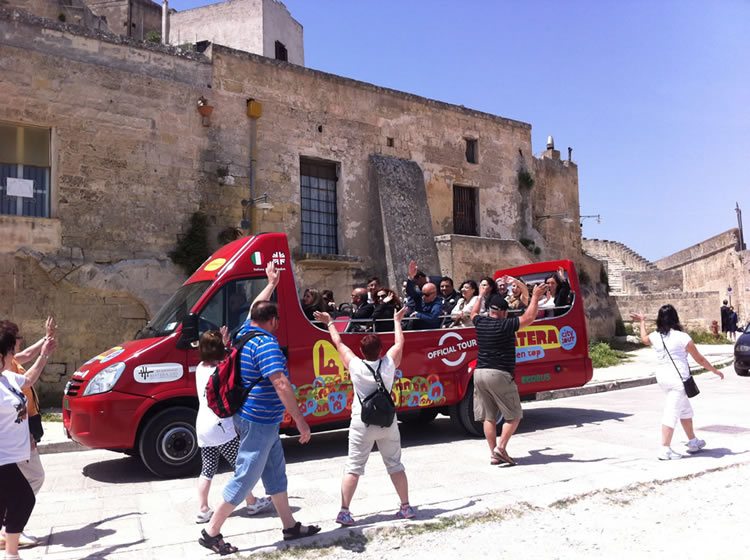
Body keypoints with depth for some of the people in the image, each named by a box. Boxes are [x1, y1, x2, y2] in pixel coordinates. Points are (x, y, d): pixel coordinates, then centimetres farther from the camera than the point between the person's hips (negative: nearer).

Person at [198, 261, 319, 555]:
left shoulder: (246, 331, 6)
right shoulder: (266, 343, -21)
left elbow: (255, 308, 28)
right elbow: (281, 384, -29)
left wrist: (272, 283, 37)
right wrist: (300, 420, -27)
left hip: (256, 418, 10)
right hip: (259, 420, -10)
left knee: (276, 472, 16)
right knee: (245, 478, 1)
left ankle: (290, 526, 26)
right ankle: (211, 533, 12)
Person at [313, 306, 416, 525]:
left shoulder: (356, 366, -9)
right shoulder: (389, 364, -6)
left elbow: (339, 344, 4)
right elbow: (399, 343, 11)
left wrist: (330, 323, 19)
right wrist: (397, 320, 25)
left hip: (362, 423, -2)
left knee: (353, 468, 3)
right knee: (395, 466, 14)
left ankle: (344, 512, 3)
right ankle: (406, 507, 21)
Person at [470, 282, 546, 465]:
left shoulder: (480, 323, 7)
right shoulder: (505, 326, -10)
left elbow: (474, 313, 30)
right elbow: (529, 318, -8)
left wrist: (482, 295, 43)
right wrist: (535, 297, 2)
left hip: (479, 373, 6)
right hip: (499, 375, -6)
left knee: (488, 417, 10)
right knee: (514, 416, 7)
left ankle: (494, 454, 11)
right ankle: (501, 447, -3)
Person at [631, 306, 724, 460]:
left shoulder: (655, 336, 4)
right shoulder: (682, 337, -10)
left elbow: (644, 339, 29)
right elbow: (699, 359, -1)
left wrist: (642, 322, 44)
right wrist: (715, 371, 14)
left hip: (662, 376, 6)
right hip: (678, 378, -6)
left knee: (685, 410, 22)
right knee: (672, 413, -5)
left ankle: (693, 442, 34)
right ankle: (665, 449, -4)